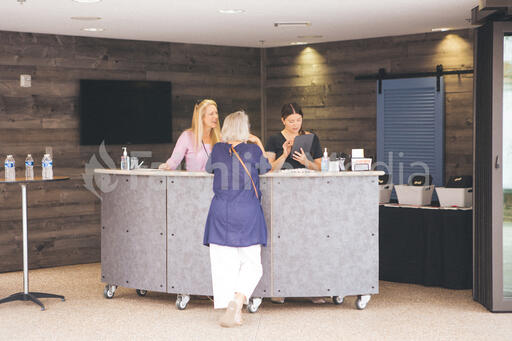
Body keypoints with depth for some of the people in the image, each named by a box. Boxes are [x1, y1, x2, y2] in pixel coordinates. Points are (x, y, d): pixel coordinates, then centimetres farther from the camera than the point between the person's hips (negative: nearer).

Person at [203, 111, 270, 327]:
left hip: (220, 212, 2)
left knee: (224, 263, 3)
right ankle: (237, 301, -18)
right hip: (248, 213, -1)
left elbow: (209, 168, 23)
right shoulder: (253, 149, 0)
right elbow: (266, 168, 19)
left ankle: (232, 310, -2)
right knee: (251, 264, 4)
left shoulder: (218, 149, 4)